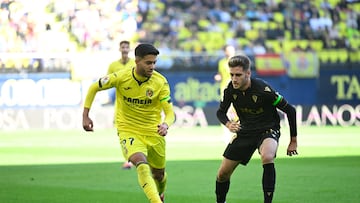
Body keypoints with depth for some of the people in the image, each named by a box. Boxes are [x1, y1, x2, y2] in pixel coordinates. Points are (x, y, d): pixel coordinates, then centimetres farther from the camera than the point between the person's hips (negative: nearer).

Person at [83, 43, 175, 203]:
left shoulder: (161, 82, -13)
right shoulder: (121, 77, -15)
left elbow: (170, 112, -14)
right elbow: (94, 88, 1)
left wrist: (166, 125, -37)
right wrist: (85, 115, -4)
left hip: (153, 133, 2)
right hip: (128, 131, -2)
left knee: (159, 175, 17)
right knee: (142, 164, -31)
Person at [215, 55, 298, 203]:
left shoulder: (263, 89, -26)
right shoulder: (230, 89, -12)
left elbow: (290, 110, -16)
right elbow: (221, 112, 3)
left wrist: (293, 141, -9)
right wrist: (228, 124, -22)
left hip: (268, 129, -5)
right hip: (245, 131, 5)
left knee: (267, 157, -39)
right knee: (223, 173, 4)